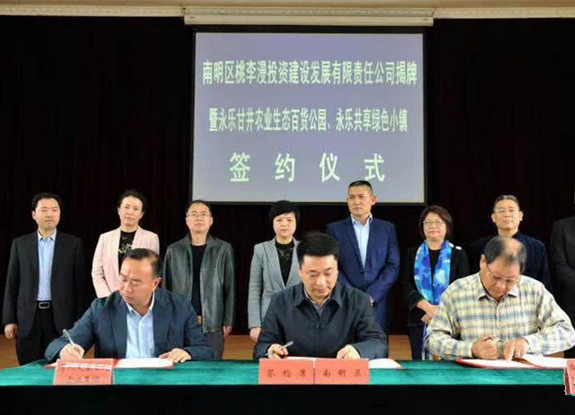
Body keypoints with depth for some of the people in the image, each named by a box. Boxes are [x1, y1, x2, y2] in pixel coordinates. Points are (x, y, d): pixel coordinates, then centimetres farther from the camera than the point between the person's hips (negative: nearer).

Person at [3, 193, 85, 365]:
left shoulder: (73, 244, 2)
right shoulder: (20, 244, 7)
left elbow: (79, 284, 2)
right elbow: (12, 283, 7)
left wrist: (78, 320, -1)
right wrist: (9, 320, 2)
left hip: (61, 317, -1)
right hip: (28, 317, 2)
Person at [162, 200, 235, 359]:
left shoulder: (223, 249, 3)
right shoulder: (174, 250, 7)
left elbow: (229, 288, 3)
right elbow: (166, 287, 8)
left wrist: (228, 321, -1)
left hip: (212, 323, -1)